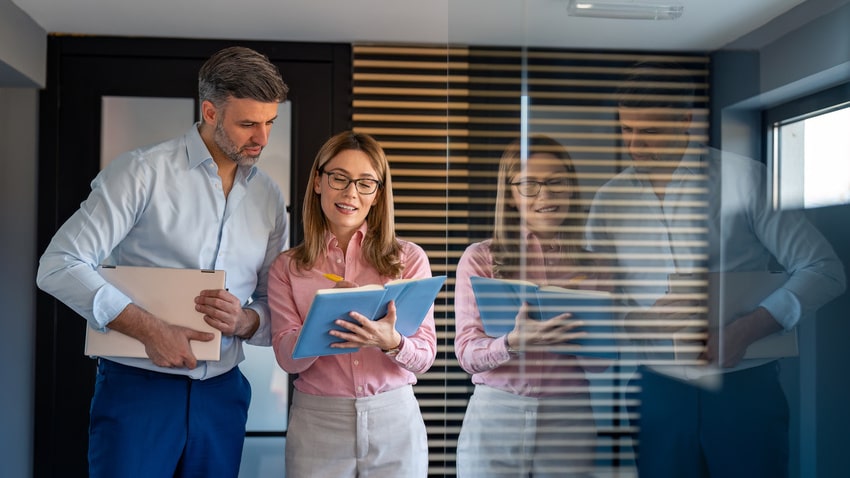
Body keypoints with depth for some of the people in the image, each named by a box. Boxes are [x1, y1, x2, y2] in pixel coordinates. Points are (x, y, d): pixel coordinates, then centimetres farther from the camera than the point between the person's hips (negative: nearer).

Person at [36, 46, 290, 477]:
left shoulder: (269, 198, 6)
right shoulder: (144, 172, -7)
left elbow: (278, 310, 10)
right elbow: (60, 266, -12)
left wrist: (243, 321, -12)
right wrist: (149, 329, -20)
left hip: (223, 393, 4)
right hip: (138, 387, -4)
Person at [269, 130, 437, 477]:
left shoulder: (410, 258, -1)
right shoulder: (286, 267, 2)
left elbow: (426, 354, -3)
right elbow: (287, 357, -5)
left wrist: (392, 342, -24)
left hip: (395, 423, 0)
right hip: (316, 423, 0)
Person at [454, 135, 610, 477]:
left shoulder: (588, 267, 5)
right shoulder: (480, 258, -3)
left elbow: (599, 362, 4)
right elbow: (467, 352, -9)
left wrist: (579, 320, -15)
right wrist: (514, 342, -28)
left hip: (569, 421, 2)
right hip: (494, 418, -2)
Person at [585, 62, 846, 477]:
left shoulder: (744, 179, -6)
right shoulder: (610, 200, 2)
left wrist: (746, 329, -17)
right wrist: (648, 321, -15)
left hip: (745, 385, -2)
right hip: (658, 389, 2)